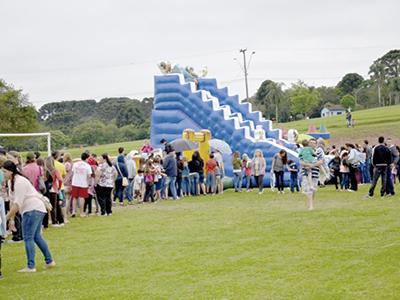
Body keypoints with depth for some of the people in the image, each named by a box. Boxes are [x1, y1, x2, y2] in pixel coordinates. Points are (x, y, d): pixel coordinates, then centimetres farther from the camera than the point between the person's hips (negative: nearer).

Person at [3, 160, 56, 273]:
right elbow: (13, 201, 14)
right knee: (36, 236, 16)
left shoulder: (19, 182, -19)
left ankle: (30, 266, -6)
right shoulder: (11, 182, 11)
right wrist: (12, 218, 11)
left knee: (28, 238, -8)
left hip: (33, 210, -10)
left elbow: (17, 204, -21)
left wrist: (7, 217, -17)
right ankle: (49, 261, 23)